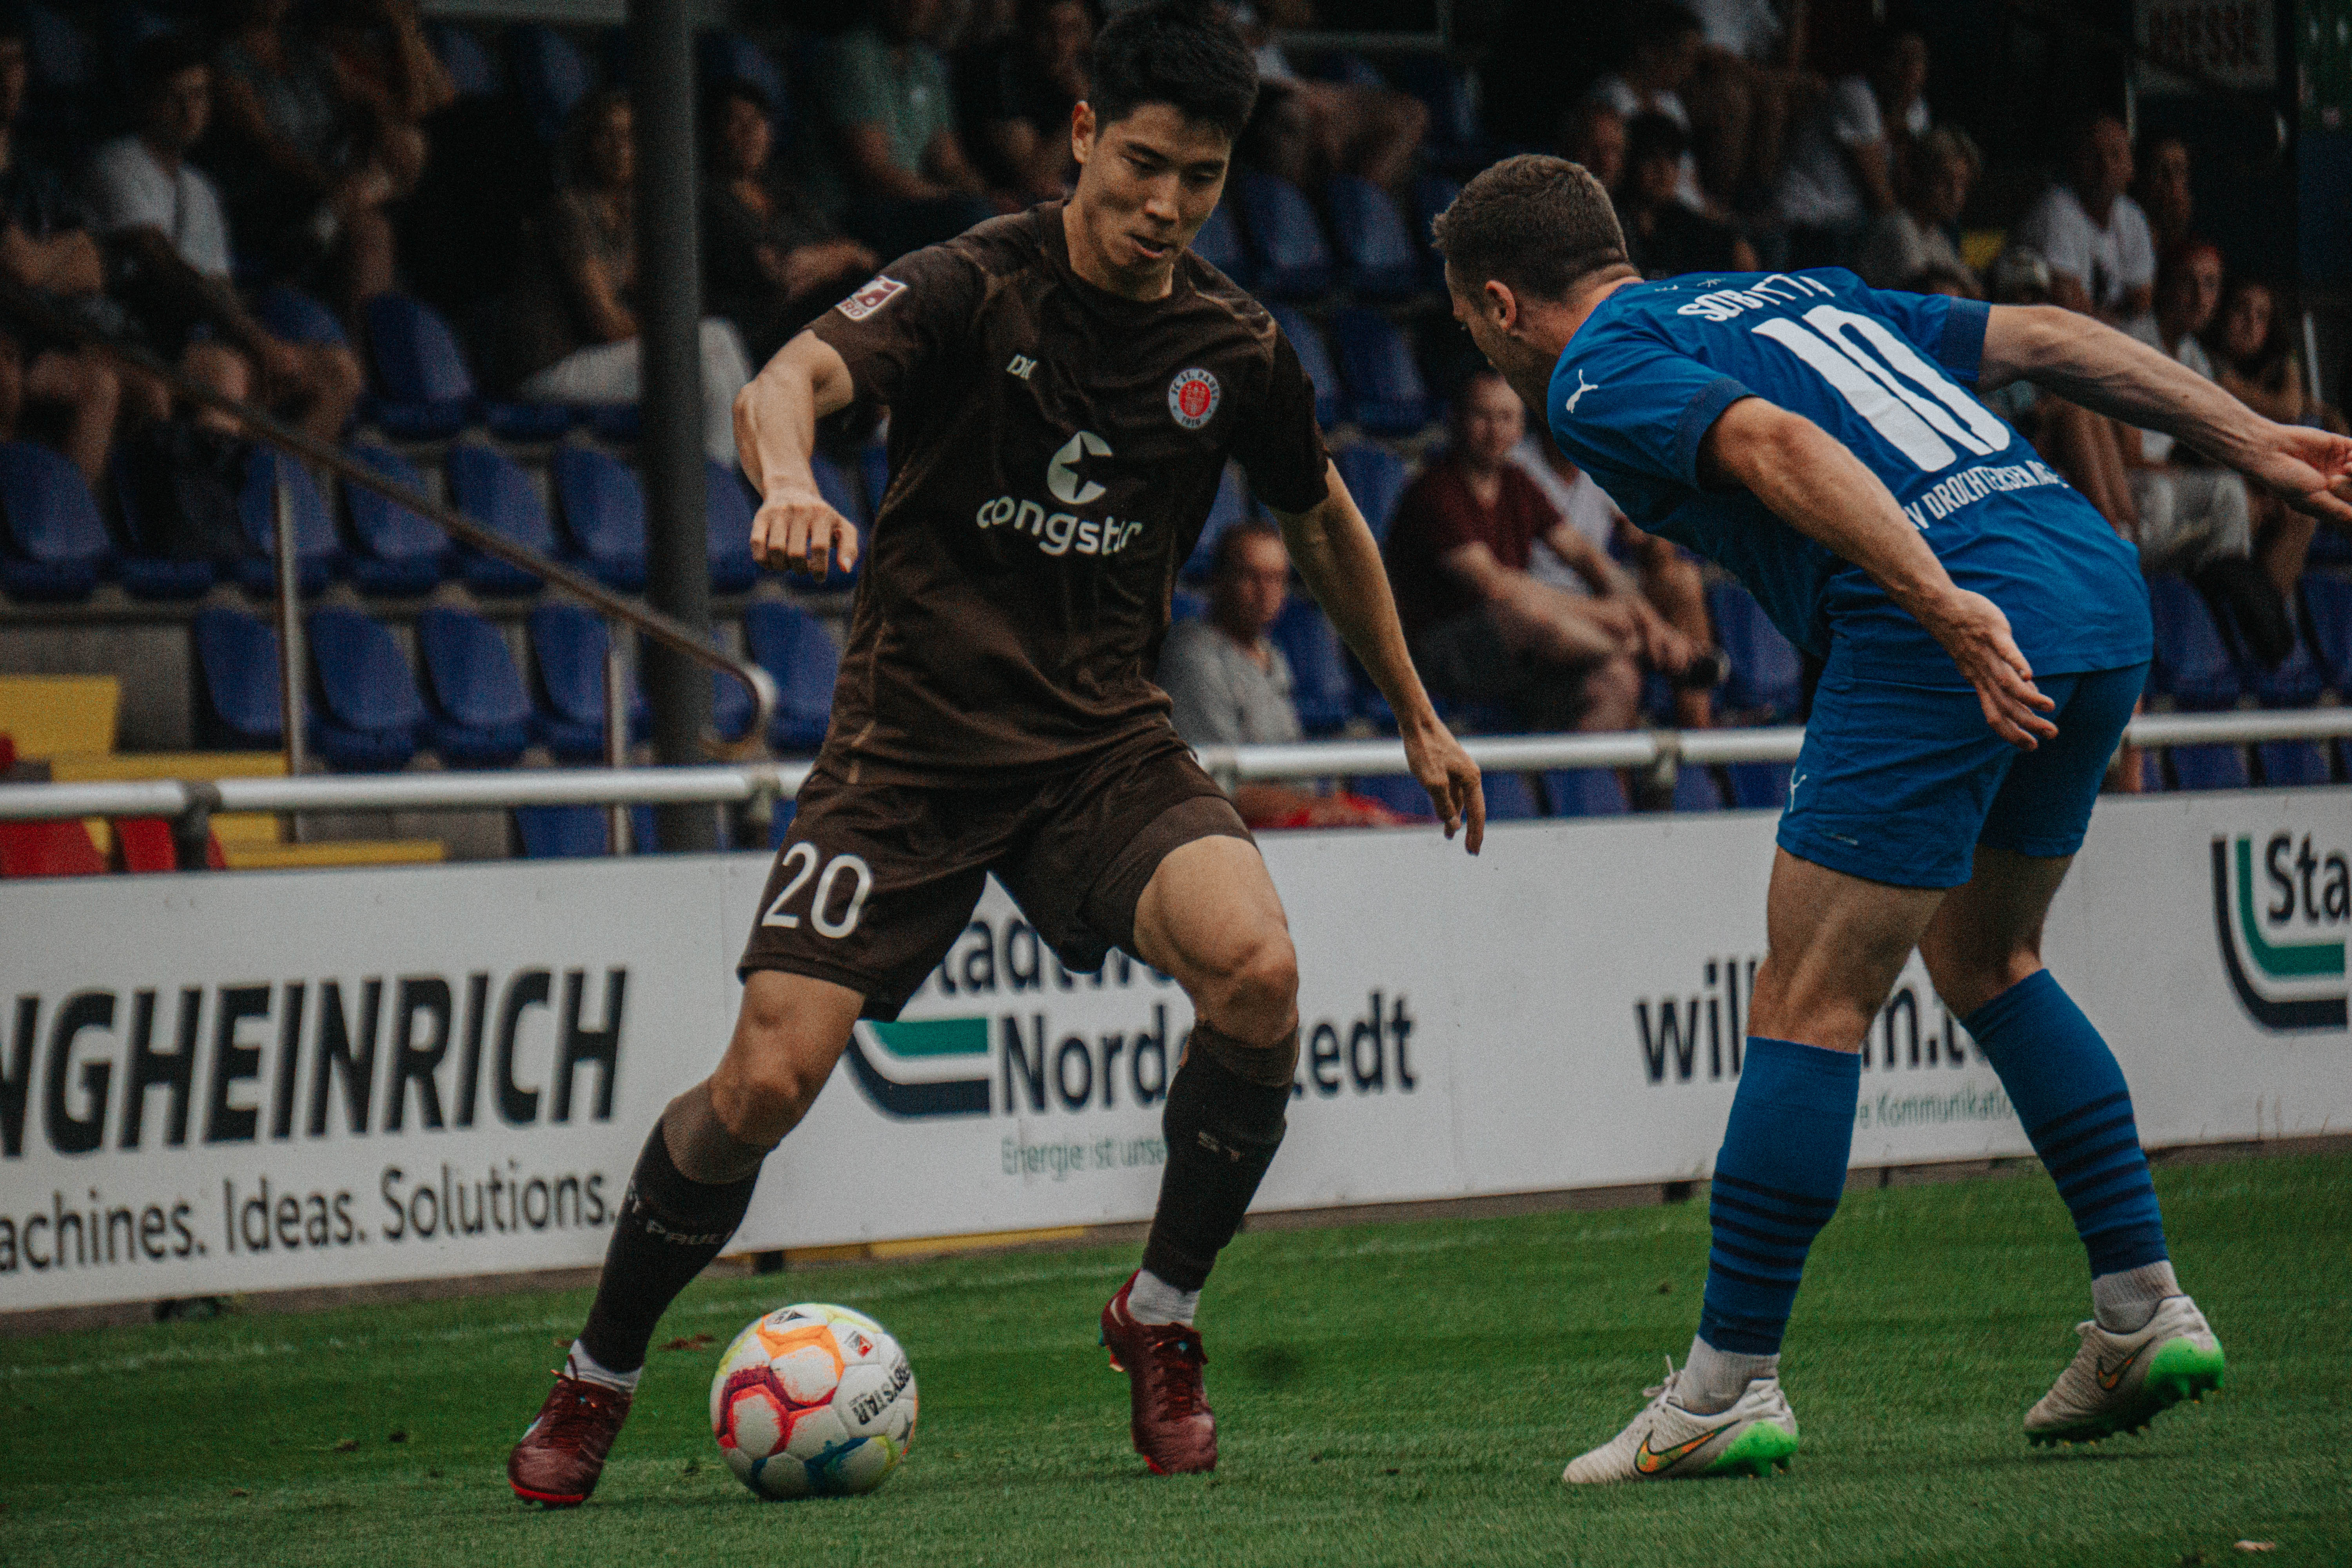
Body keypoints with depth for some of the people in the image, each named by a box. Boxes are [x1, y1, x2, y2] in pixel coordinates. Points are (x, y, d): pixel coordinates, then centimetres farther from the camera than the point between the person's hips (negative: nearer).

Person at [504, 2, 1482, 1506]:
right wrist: (790, 478, -51)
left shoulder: (1236, 348, 2)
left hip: (1104, 736, 3)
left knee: (1257, 968, -26)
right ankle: (594, 1383, 12)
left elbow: (1325, 522, 21)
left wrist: (1419, 716, 29)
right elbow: (792, 381, -28)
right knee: (768, 1078, -13)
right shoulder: (975, 285, -10)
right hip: (913, 740, -3)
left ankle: (1162, 1318, -3)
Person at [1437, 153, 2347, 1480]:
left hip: (1959, 631, -8)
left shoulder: (1598, 373, 6)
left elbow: (1775, 443, -14)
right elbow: (2049, 339, 23)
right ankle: (2146, 1310, 22)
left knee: (1811, 1003, -2)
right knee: (1984, 957, 25)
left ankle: (1731, 1386, 0)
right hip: (2102, 578, 8)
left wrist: (1946, 605, -25)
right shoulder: (1791, 292, 30)